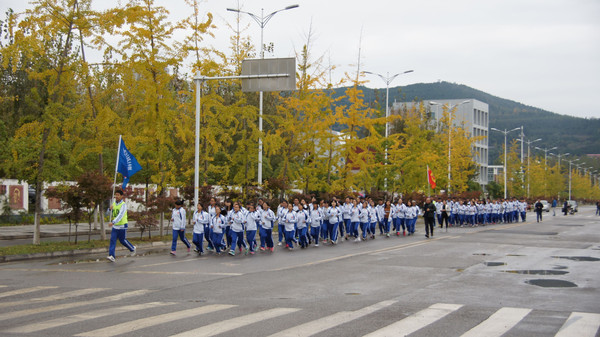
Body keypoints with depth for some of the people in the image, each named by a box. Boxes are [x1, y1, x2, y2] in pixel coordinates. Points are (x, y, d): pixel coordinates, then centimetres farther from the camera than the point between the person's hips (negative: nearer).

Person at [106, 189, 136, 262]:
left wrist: (113, 222, -41)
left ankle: (132, 248, 32)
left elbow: (120, 215, -28)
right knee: (112, 240, -7)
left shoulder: (123, 205, -15)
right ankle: (111, 256, -12)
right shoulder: (114, 203, 7)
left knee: (123, 240, 6)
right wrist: (110, 209, -8)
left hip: (122, 226, -6)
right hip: (115, 226, 6)